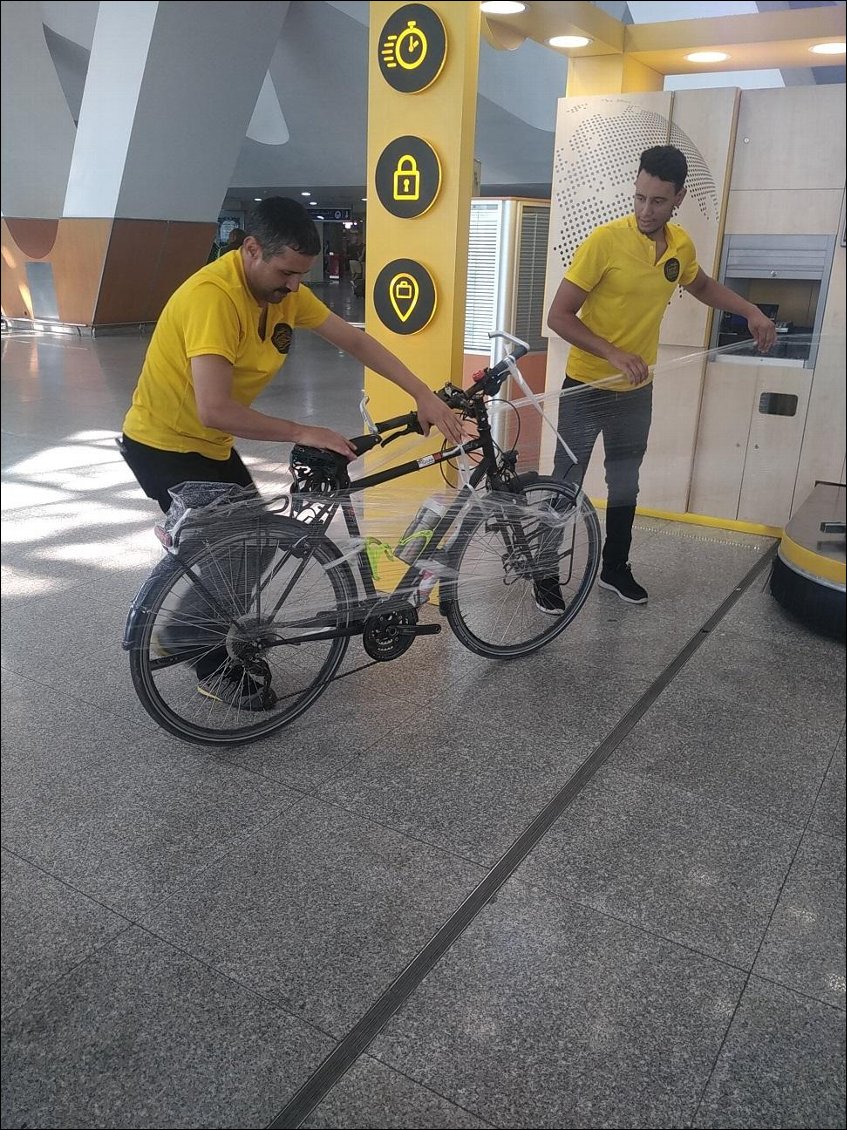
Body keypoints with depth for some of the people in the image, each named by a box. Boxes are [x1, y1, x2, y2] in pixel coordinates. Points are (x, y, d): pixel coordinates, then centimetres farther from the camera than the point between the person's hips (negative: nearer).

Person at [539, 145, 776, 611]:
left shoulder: (681, 245, -1)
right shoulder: (604, 240, -19)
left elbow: (701, 285, 22)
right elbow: (559, 316, -19)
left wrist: (751, 311, 8)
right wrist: (614, 354, -29)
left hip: (637, 391, 6)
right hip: (587, 388, -5)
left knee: (625, 485, 16)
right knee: (566, 487, 3)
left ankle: (615, 568, 33)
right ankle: (547, 576, 17)